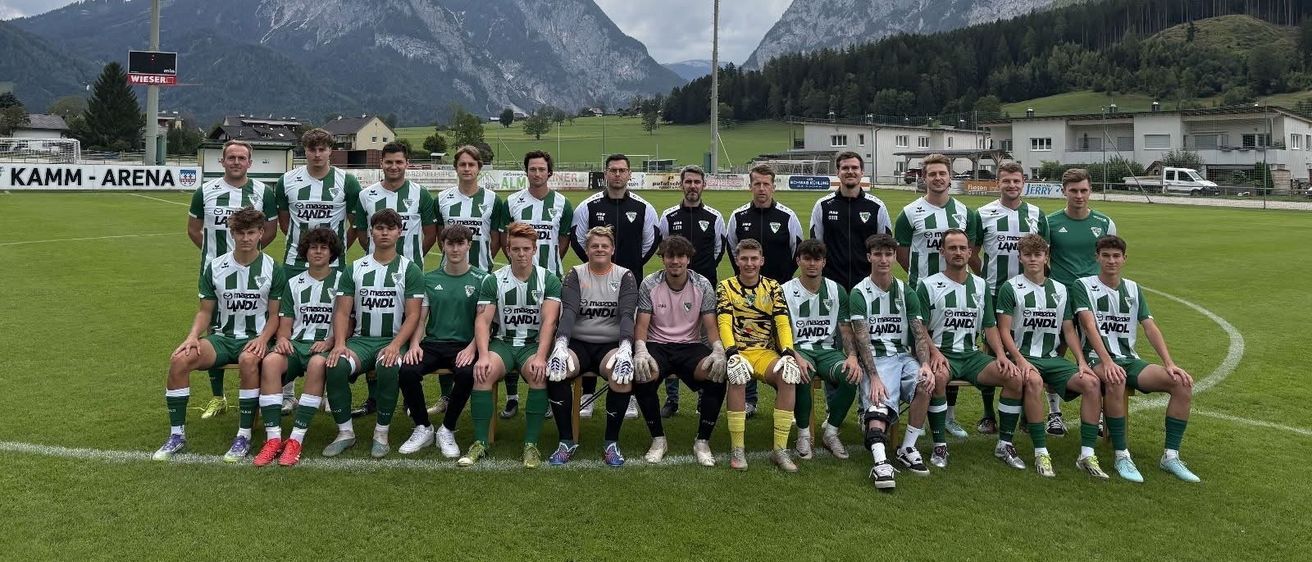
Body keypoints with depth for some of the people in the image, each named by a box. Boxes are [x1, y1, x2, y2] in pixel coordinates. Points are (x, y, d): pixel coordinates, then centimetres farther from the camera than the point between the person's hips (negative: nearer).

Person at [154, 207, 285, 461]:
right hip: (221, 336, 3)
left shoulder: (272, 269, 1)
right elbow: (205, 310, 10)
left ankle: (244, 436, -25)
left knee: (248, 360, -38)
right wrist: (193, 336, -9)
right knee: (179, 359, -25)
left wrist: (262, 339, -16)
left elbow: (274, 314, 2)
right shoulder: (215, 267, 6)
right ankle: (177, 435, -11)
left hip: (254, 338, -3)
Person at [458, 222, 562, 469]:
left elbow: (549, 321, -10)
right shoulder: (493, 280, 4)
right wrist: (483, 355, -21)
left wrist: (540, 356, -25)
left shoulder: (549, 280, 2)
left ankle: (531, 444, -23)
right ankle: (480, 443, -20)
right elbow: (483, 321, -3)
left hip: (534, 344, -1)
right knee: (482, 372, -30)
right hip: (502, 342, 1)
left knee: (539, 373, -33)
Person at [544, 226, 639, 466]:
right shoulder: (574, 275, 6)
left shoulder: (625, 277, 5)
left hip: (611, 345, -1)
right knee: (555, 370, -31)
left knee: (623, 374, -34)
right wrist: (560, 345, -29)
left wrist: (626, 349, -30)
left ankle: (612, 443, -14)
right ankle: (566, 442, -14)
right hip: (578, 343, 1)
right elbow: (568, 312, -10)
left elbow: (627, 315, -10)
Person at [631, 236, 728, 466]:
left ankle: (702, 442, -10)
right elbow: (641, 324, -5)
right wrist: (640, 350, -26)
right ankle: (658, 440, -8)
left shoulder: (703, 285, 0)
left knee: (717, 374, -30)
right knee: (642, 376, -33)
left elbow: (711, 325, -3)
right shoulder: (649, 284, -2)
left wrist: (718, 350, -23)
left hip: (690, 345, 1)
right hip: (657, 345, 0)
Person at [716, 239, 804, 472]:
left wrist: (788, 353, -17)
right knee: (737, 377, -35)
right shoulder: (725, 287, 5)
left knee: (788, 377, -28)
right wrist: (732, 354, -26)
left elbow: (783, 323, 0)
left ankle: (780, 449, -20)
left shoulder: (773, 287, 11)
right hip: (738, 352, -2)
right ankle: (737, 449, -24)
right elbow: (724, 323, -9)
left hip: (766, 352, 2)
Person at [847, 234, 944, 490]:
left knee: (926, 384, -28)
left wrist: (925, 365, -15)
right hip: (875, 360, -3)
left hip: (904, 356, 4)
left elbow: (920, 334, 6)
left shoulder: (906, 293, 14)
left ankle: (908, 449, -14)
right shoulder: (860, 293, 1)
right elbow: (862, 340, -9)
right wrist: (874, 377, -22)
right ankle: (880, 461, -48)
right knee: (878, 406, -29)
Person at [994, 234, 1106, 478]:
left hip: (1052, 358, 5)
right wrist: (1020, 360, -19)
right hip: (1022, 356, -5)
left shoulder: (1060, 290, 16)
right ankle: (1040, 453, -28)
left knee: (1092, 382, -22)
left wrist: (1081, 361, 1)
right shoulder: (1010, 288, 1)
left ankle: (1087, 454, -17)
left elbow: (1068, 330, 16)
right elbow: (1004, 330, -5)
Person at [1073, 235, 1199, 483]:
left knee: (1183, 384, -17)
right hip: (1097, 359, -5)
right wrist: (1107, 361, -28)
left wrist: (1169, 364, -8)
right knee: (1115, 381, -40)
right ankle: (1121, 455, -27)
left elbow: (1151, 327, 6)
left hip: (1129, 360, 5)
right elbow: (1090, 326, -14)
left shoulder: (1133, 289, 15)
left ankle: (1170, 456, -9)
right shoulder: (1084, 285, 0)